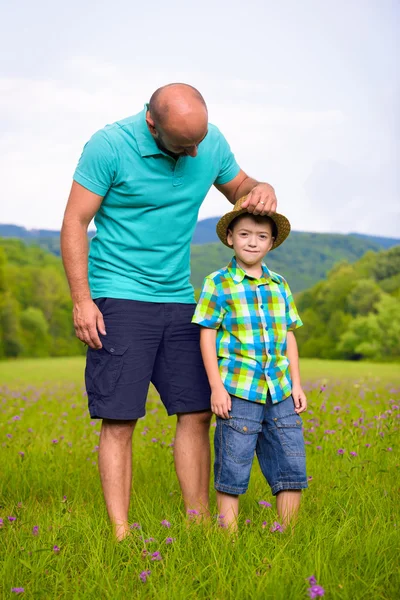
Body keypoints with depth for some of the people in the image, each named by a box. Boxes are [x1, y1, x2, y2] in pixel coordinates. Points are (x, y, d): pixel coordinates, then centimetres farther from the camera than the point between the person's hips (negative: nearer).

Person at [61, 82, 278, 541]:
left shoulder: (211, 143, 2)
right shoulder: (109, 146, -12)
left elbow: (240, 189, 19)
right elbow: (74, 223, -9)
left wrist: (262, 190, -6)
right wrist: (81, 300, -15)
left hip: (179, 299, 5)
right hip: (118, 297, -5)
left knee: (196, 413, 4)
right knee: (119, 420, -5)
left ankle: (199, 523, 15)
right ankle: (120, 534, 2)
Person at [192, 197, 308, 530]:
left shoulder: (280, 285, 13)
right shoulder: (217, 284, 0)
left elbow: (289, 337, 17)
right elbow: (207, 336, -2)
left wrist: (296, 384, 11)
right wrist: (217, 387, -9)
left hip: (280, 391, 5)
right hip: (238, 391, -4)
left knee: (292, 469, 6)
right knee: (232, 471, 1)